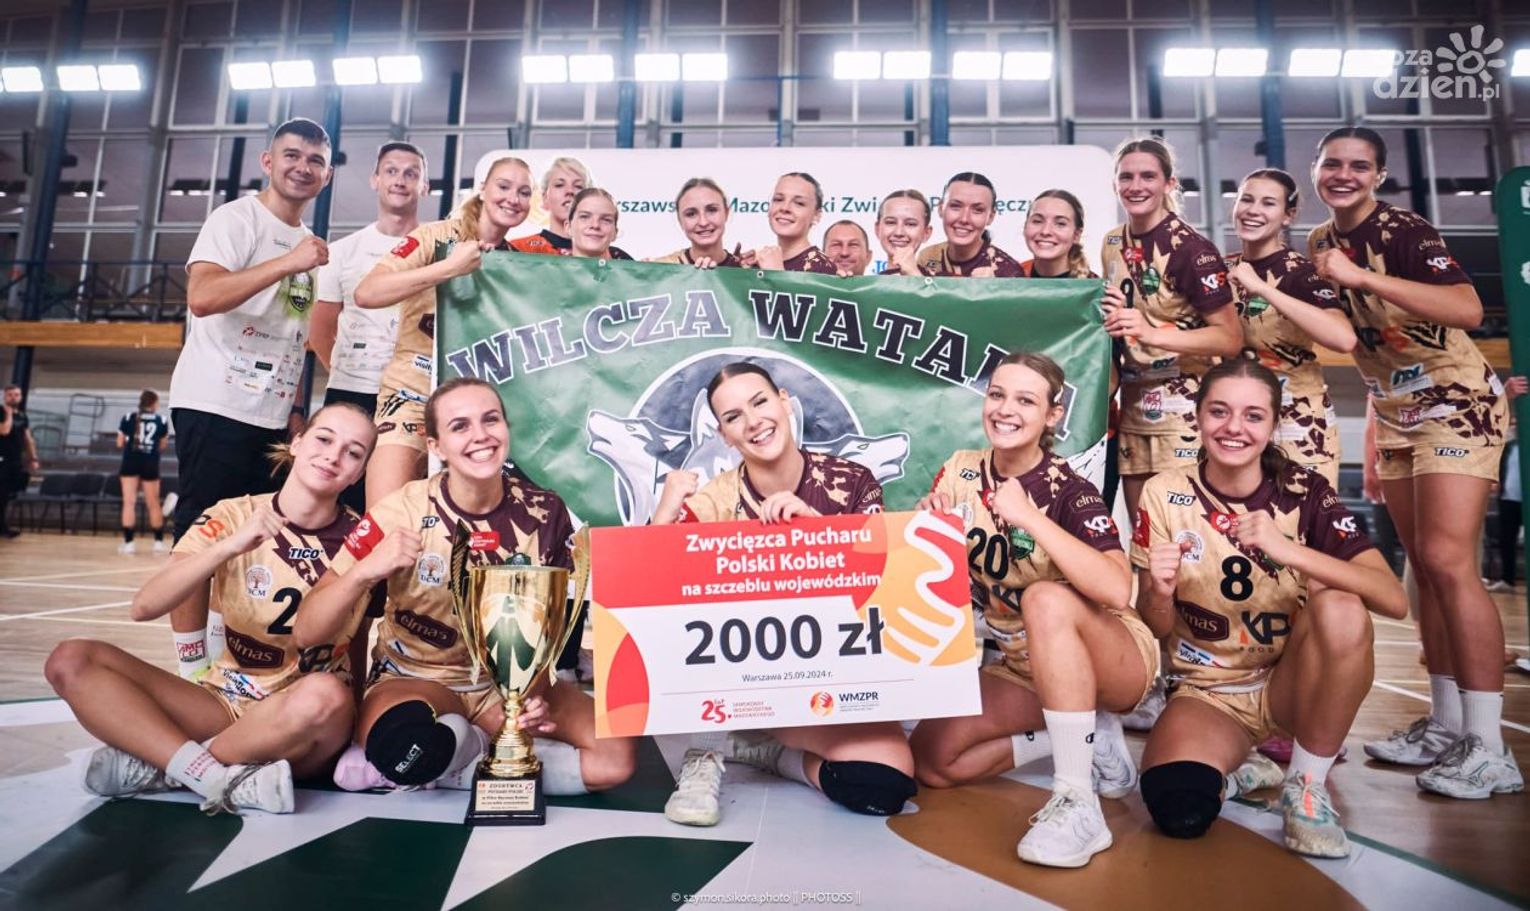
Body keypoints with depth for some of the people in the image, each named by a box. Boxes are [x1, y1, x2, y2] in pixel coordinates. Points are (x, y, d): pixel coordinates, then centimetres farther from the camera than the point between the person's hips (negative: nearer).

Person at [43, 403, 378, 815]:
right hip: (226, 702, 2)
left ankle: (155, 765, -13)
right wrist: (231, 546, -28)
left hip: (304, 732, -2)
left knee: (327, 695, -37)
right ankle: (221, 778, -24)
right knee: (71, 661, -14)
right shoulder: (233, 515, -3)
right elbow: (144, 606, -17)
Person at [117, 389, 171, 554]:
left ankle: (128, 542, -8)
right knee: (153, 503, 10)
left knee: (129, 502, -2)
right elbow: (162, 446, 6)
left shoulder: (128, 418, 1)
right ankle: (159, 541, 17)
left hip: (130, 462, 0)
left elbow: (120, 444, 5)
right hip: (150, 464, 0)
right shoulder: (162, 421, 0)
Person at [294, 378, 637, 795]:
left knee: (617, 754, -21)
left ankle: (432, 768, -6)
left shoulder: (544, 511, -10)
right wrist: (365, 571, -33)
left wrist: (535, 691, -19)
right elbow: (307, 631, -15)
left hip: (511, 683, 4)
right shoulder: (402, 511, -15)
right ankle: (485, 746, -5)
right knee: (405, 743, -40)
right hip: (415, 678, -4)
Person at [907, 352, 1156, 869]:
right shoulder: (961, 471, -5)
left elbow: (1117, 592, -37)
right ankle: (1085, 736, 7)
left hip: (1116, 660, -6)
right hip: (1025, 670, 6)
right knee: (930, 760, -10)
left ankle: (1077, 804, -30)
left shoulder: (1070, 493, -20)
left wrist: (1029, 517, -38)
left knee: (1047, 598, -37)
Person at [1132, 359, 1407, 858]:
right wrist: (1160, 593, -29)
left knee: (1340, 607, -32)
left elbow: (1395, 600, -23)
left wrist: (1289, 551, -37)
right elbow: (1156, 627, -5)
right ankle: (1237, 771, 9)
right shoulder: (1164, 495, -10)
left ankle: (1307, 785, -10)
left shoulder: (1304, 493, -10)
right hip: (1207, 692, 0)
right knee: (1178, 811, -29)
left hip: (1290, 682, 1)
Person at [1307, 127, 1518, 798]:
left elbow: (1467, 309, -34)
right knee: (1422, 565, 8)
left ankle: (1490, 750, -9)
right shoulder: (1320, 243, 5)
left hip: (1456, 404, -7)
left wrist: (1362, 277, -36)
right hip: (1395, 411, 7)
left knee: (1448, 561, -16)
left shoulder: (1404, 232, -17)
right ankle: (1446, 725, 17)